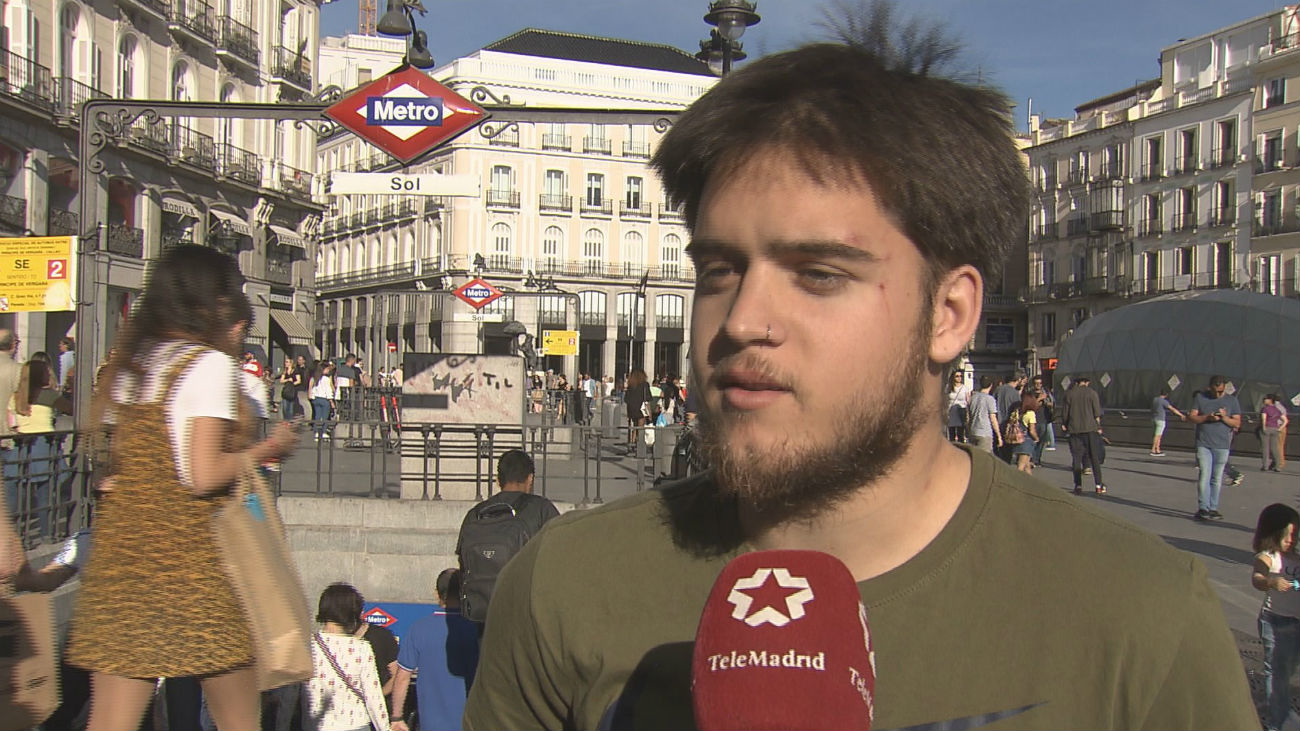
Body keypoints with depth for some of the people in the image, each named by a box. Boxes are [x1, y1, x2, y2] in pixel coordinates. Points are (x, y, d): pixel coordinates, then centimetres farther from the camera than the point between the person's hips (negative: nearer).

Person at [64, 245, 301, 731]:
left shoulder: (130, 363, 13)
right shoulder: (211, 364, -8)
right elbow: (204, 475, -17)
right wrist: (267, 449, 0)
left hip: (122, 545, 7)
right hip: (189, 552, -6)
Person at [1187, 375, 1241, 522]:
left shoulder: (1232, 401, 8)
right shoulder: (1200, 398, 6)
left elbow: (1237, 423, 5)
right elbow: (1191, 417, 1)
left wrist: (1225, 418, -14)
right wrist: (1207, 417, -15)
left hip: (1222, 445, 1)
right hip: (1203, 444, -1)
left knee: (1217, 479, 4)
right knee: (1204, 476, -9)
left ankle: (1213, 508, 10)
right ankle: (1202, 508, -9)